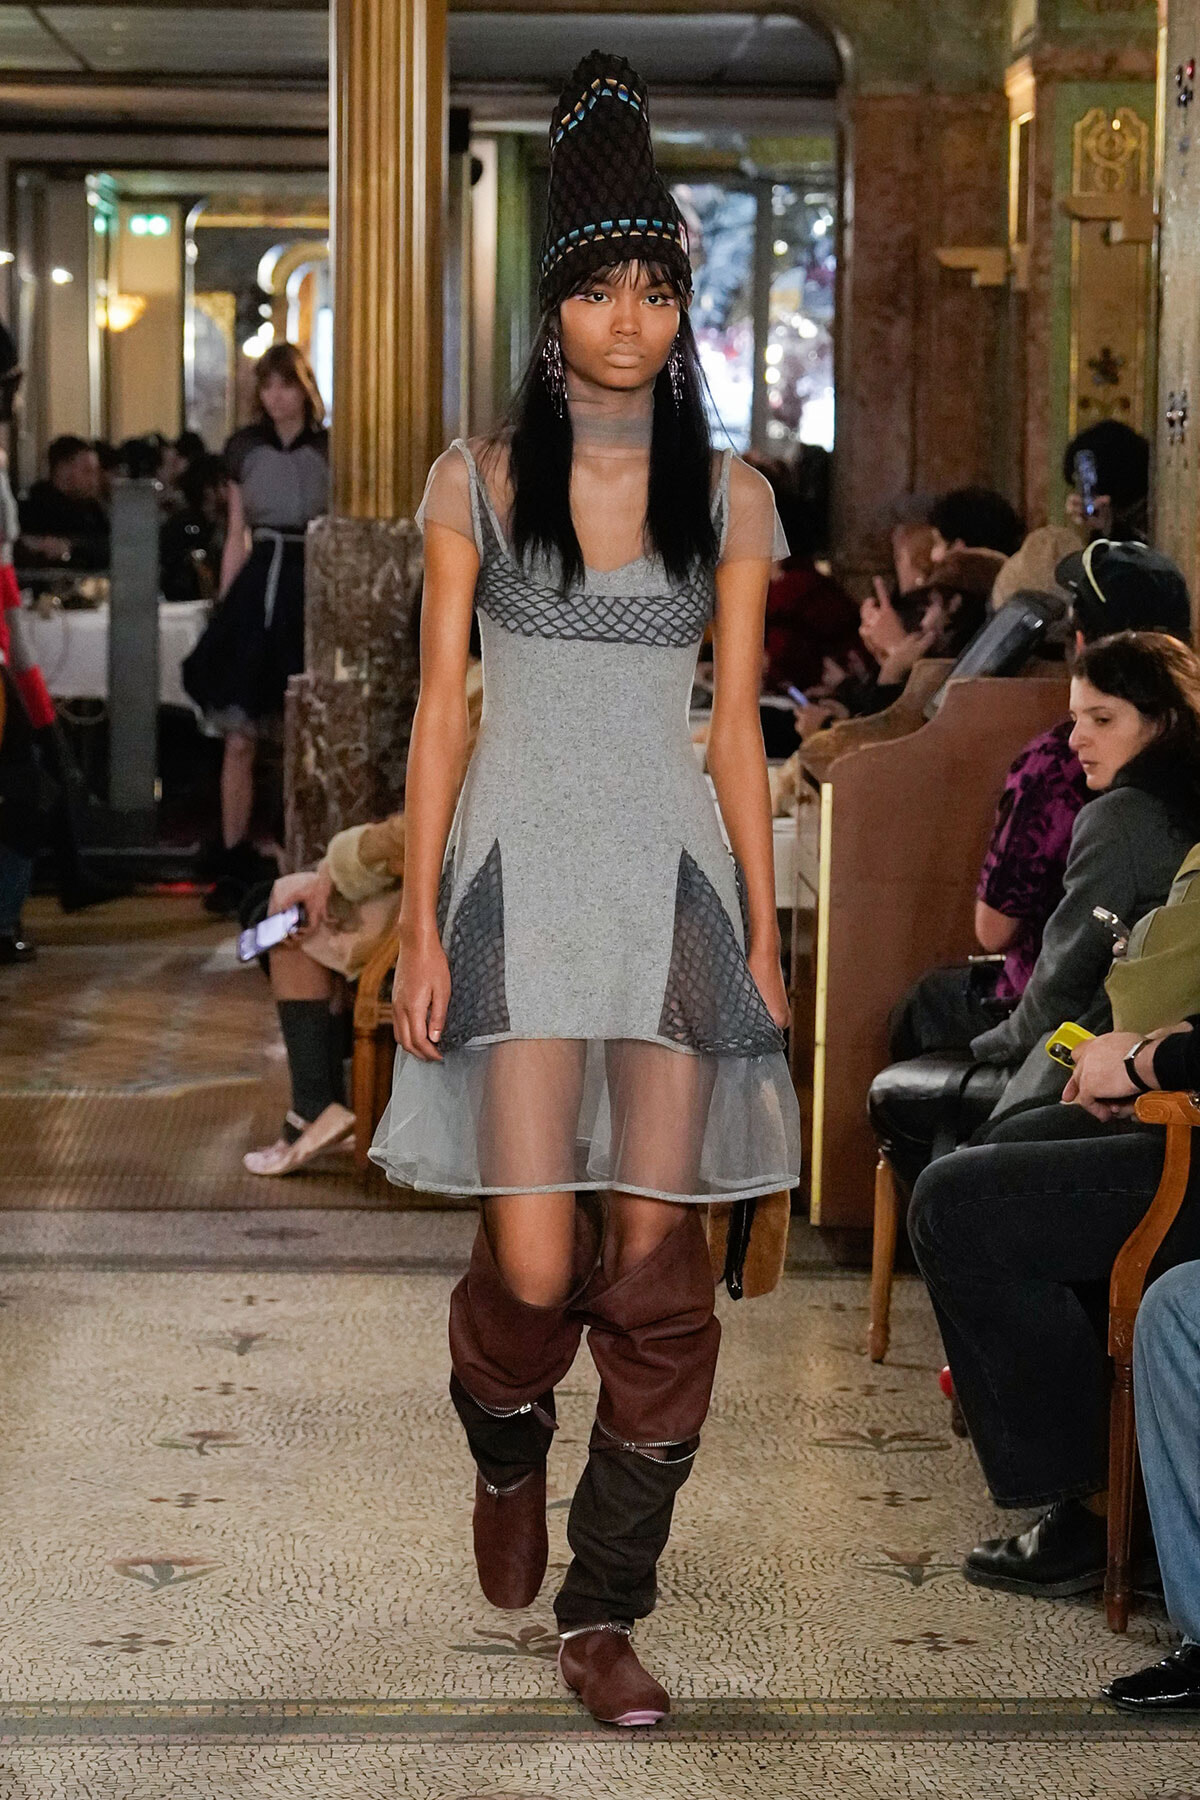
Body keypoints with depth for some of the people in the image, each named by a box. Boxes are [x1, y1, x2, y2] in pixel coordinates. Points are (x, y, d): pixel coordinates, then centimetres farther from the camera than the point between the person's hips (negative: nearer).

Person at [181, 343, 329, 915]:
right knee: (238, 739, -3)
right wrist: (224, 608, 9)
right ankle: (234, 864, 3)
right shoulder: (244, 450, 9)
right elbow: (237, 538, 14)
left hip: (311, 589, -2)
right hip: (256, 589, 2)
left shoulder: (330, 451, 2)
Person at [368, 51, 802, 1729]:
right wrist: (419, 923, -4)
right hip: (521, 867, -1)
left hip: (676, 874, 2)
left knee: (655, 1262, -3)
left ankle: (602, 1615, 10)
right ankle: (507, 1460, 27)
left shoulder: (730, 499, 7)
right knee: (536, 1260, -9)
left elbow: (738, 732, 8)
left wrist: (765, 942, 5)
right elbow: (438, 711, 3)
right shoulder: (477, 481, 4)